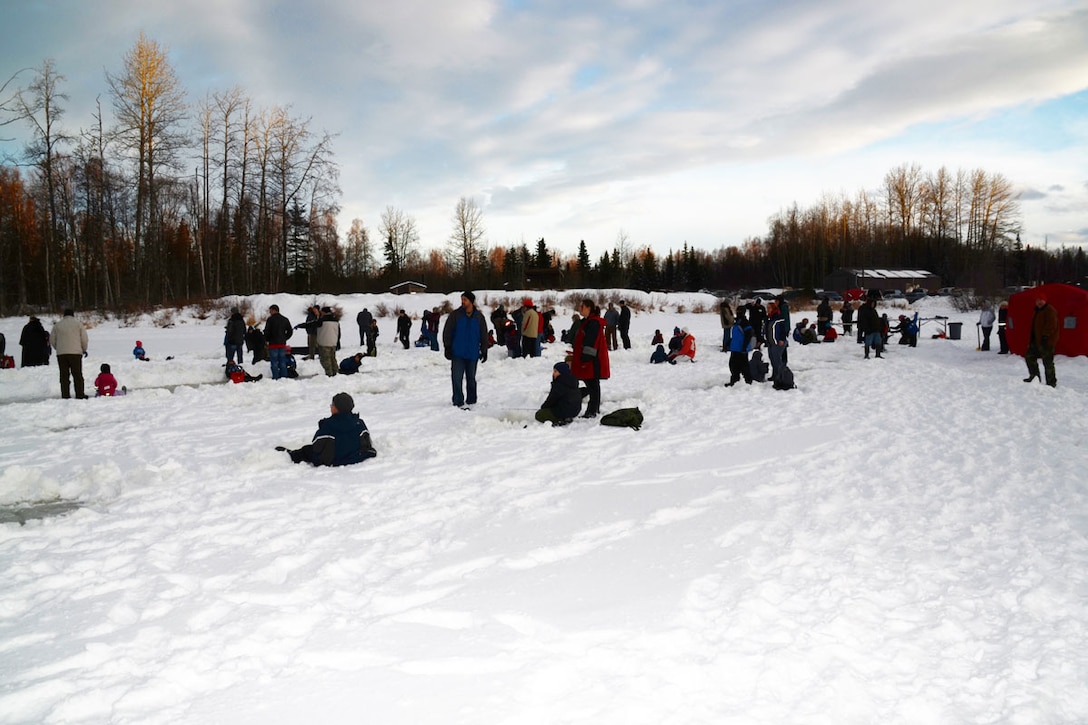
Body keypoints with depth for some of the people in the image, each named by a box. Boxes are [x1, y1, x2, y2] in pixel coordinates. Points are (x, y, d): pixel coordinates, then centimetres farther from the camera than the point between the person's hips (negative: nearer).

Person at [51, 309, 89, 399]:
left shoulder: (57, 325, 9)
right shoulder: (78, 323, 3)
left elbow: (52, 339, 10)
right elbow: (84, 338, 1)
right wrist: (84, 349, 15)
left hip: (61, 354, 2)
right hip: (75, 352, -2)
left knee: (64, 375, 5)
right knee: (77, 375, 2)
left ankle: (65, 396, 3)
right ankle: (80, 395, -1)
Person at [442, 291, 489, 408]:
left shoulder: (479, 316, 3)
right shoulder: (455, 315, -2)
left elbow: (484, 334, 10)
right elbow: (447, 332, 0)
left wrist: (483, 350, 6)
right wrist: (447, 347, -5)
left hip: (473, 354, 1)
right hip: (457, 353, -1)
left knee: (471, 378, 11)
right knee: (457, 378, -6)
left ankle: (471, 401, 22)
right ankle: (458, 402, 0)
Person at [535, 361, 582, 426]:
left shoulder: (559, 384, -20)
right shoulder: (573, 380, 7)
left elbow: (552, 399, -13)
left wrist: (543, 406, 7)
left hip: (564, 412, -9)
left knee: (539, 414, 2)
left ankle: (560, 420, -10)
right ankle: (565, 418, 7)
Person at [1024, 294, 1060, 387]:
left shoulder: (1050, 310, -13)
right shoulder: (1037, 311, 18)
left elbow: (1051, 325, -22)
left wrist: (1045, 336, -24)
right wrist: (1031, 339, 21)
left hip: (1046, 341, -10)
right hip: (1036, 340, 10)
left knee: (1047, 362, -6)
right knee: (1029, 356, 15)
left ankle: (1051, 382, 1)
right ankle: (1034, 377, 25)